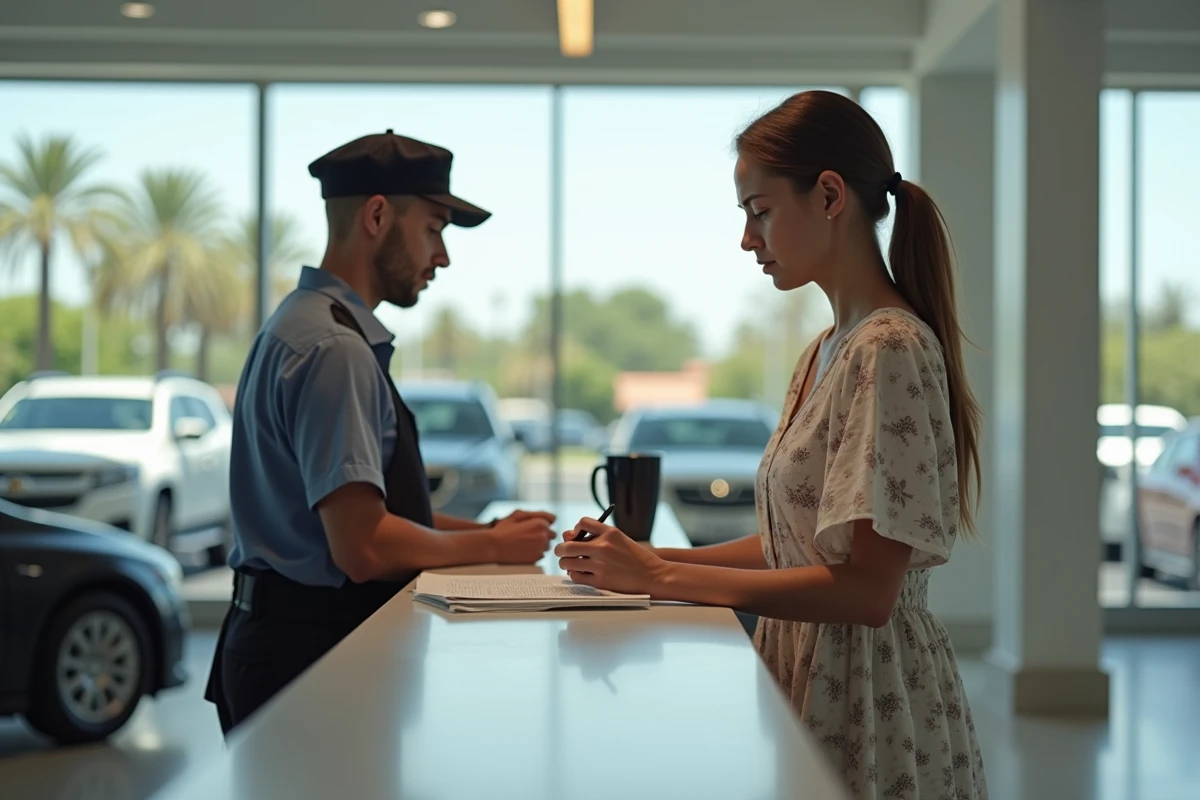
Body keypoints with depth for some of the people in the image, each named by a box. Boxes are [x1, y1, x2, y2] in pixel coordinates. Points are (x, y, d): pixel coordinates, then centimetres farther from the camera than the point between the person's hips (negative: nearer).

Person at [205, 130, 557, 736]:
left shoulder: (301, 325, 14)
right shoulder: (335, 349, -18)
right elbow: (364, 546, -23)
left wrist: (483, 530, 12)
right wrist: (491, 547, -8)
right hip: (310, 653, -10)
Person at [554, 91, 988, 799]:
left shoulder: (890, 349, -17)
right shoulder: (826, 352, 12)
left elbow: (865, 590, -22)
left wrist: (661, 577, -18)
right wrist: (645, 559, 2)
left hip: (872, 695, -8)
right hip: (816, 674, 8)